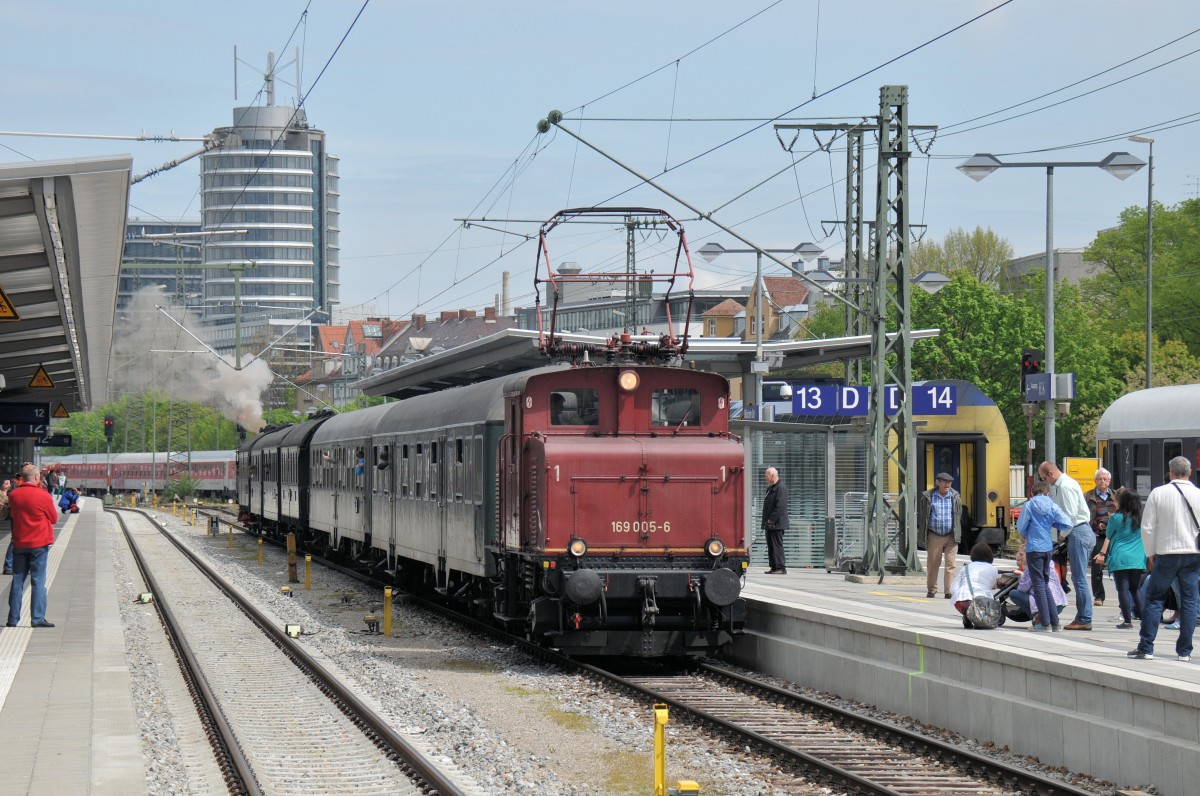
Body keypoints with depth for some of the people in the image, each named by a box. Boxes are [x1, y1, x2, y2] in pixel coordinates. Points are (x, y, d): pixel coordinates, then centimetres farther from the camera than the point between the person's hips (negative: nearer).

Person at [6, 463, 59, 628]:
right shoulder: (43, 496, -12)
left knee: (17, 581, 9)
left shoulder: (13, 495, 0)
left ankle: (13, 618, 10)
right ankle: (38, 618, -5)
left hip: (19, 543, 4)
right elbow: (54, 518, -1)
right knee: (38, 582, -1)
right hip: (39, 543, -4)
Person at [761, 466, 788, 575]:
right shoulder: (770, 488, 18)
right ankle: (774, 567, 14)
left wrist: (771, 520, -20)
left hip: (777, 524, -10)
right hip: (770, 524, 10)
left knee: (777, 545, -9)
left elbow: (780, 506, -20)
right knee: (770, 546, 10)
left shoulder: (781, 488, -13)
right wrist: (766, 521, 16)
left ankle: (781, 568, -8)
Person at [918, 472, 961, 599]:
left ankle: (950, 591, -4)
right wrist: (921, 534, 4)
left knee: (950, 565, -5)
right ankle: (931, 590, 17)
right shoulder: (928, 497, 4)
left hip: (951, 536, 0)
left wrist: (958, 534, 7)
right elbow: (921, 515, 8)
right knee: (932, 564, 5)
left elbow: (959, 516, 12)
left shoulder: (955, 497, 8)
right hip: (934, 536, 0)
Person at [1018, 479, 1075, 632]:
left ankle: (1044, 622, -4)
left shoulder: (1028, 506, -7)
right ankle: (1054, 621, 14)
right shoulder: (1052, 506, 1)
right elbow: (1068, 524, -3)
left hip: (1033, 548, -4)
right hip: (1048, 548, 4)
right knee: (1045, 583, 15)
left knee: (1038, 584, 0)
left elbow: (1021, 529, -2)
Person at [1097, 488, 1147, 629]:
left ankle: (1127, 620, -6)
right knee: (1135, 589, 16)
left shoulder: (1116, 518, -2)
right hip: (1138, 560, 4)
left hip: (1120, 558, -4)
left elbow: (1108, 538, 7)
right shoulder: (1141, 519, 7)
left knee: (1123, 589, -1)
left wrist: (1102, 554, 17)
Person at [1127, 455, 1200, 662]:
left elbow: (1147, 527, -3)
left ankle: (1146, 648, 2)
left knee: (1154, 599, 6)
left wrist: (1150, 553, 8)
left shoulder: (1158, 493, -5)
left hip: (1166, 554, -2)